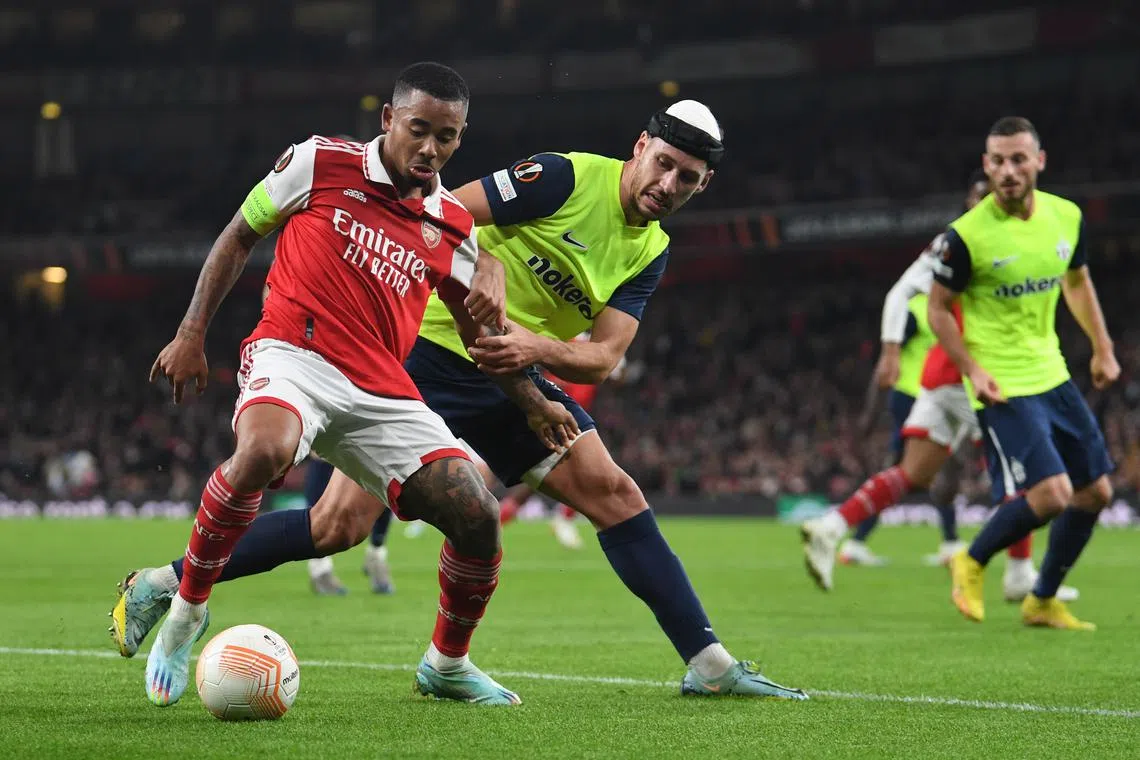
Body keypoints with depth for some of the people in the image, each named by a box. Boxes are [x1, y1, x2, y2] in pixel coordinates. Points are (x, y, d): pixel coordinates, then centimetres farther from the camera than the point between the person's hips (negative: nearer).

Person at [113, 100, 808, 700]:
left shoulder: (651, 253, 7)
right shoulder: (566, 177, -13)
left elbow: (602, 358, -3)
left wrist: (536, 346, -20)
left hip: (511, 377, 6)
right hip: (429, 351, -6)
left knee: (614, 493, -8)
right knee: (341, 525, -13)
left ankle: (709, 663, -4)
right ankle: (165, 584, -1)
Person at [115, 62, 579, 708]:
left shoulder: (453, 225, 12)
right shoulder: (320, 163, 2)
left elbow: (479, 328, 23)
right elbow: (239, 237, 11)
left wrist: (533, 401, 12)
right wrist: (192, 334, 4)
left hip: (383, 391, 4)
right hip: (294, 352, -4)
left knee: (478, 518, -9)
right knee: (263, 452, -39)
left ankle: (447, 664, 19)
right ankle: (186, 611, -17)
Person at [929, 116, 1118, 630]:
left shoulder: (1066, 217, 0)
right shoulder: (967, 235, -17)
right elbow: (938, 309, -7)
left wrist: (1102, 348, 15)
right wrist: (972, 370, -17)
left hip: (1054, 376, 7)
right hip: (1002, 388, -7)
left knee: (1095, 491, 9)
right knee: (1051, 493, -19)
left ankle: (1043, 601, 25)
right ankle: (972, 564, 6)